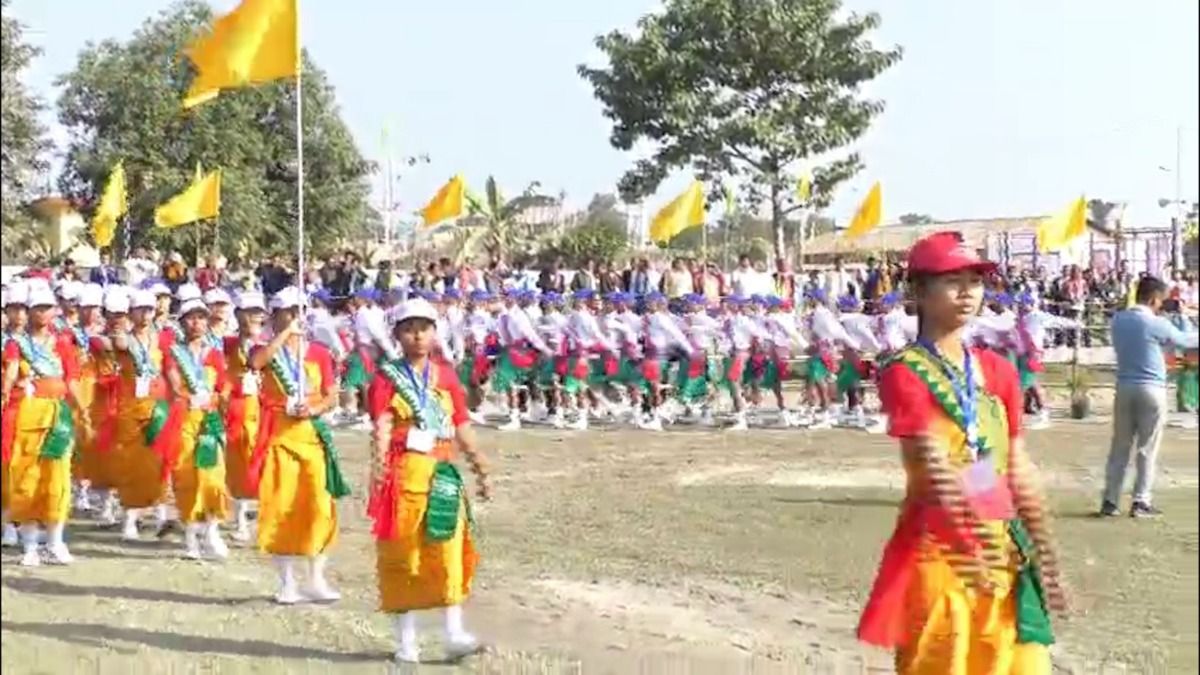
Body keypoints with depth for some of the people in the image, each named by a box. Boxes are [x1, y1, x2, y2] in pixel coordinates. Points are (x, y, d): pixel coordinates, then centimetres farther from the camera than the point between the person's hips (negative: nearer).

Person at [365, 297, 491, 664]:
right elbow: (382, 423, -16)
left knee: (449, 552, -3)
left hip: (442, 473, 3)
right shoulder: (387, 376, 0)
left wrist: (480, 468, 11)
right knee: (401, 554, 3)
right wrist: (379, 462, -32)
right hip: (403, 472, -3)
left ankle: (454, 634, 0)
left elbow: (462, 426, 13)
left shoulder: (446, 374, 11)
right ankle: (406, 639, 11)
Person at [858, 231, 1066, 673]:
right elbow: (935, 470, -19)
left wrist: (1044, 554, 11)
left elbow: (1018, 471, 13)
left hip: (1004, 550, 6)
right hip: (938, 551, -6)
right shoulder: (904, 375, -9)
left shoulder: (998, 371, 11)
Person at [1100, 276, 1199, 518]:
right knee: (1147, 449, 3)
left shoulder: (1119, 319, 4)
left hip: (1125, 387, 5)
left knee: (1120, 447, 10)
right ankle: (1140, 501, 4)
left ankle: (1110, 500, 9)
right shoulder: (1156, 324, -12)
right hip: (1152, 389, -5)